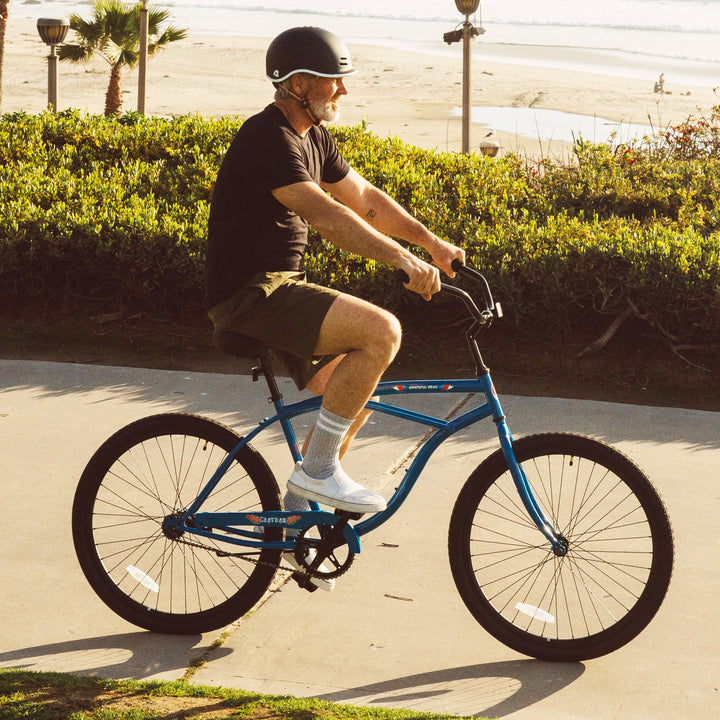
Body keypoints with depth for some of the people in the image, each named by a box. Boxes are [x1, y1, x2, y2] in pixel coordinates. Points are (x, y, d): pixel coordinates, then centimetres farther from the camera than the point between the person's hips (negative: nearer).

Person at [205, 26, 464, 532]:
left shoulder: (313, 138, 14)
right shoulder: (268, 138, -18)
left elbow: (365, 197, 16)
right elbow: (324, 213, -29)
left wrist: (433, 243, 5)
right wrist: (401, 259, -36)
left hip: (281, 289, 10)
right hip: (251, 295, -10)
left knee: (355, 396, 11)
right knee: (382, 331, -23)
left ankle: (299, 512, 22)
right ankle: (317, 468, -14)